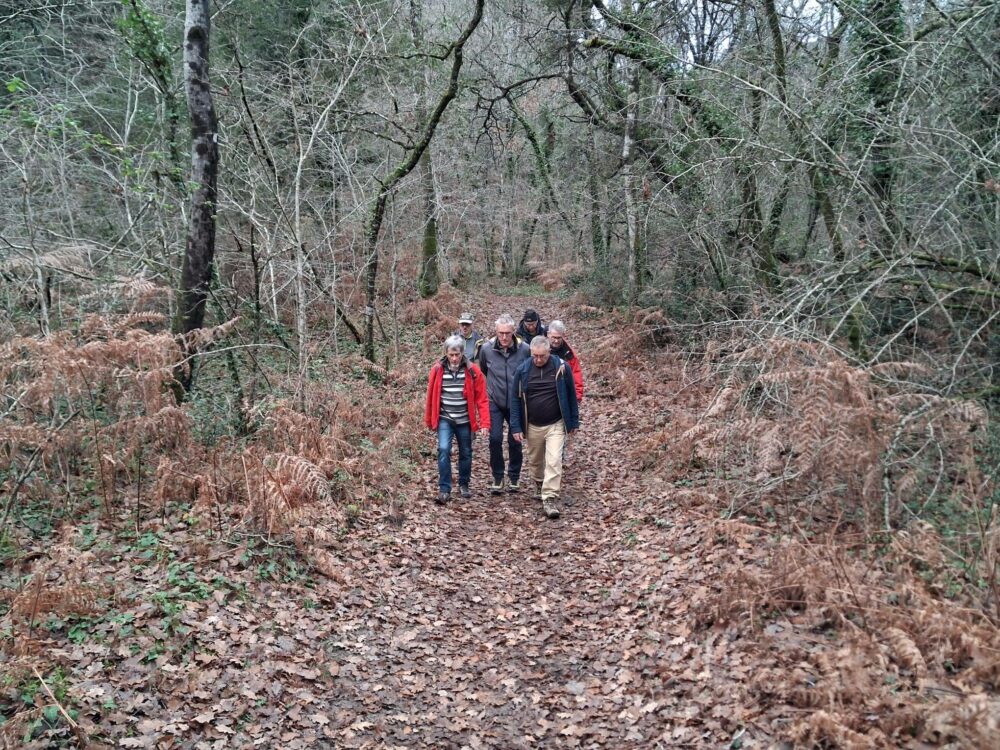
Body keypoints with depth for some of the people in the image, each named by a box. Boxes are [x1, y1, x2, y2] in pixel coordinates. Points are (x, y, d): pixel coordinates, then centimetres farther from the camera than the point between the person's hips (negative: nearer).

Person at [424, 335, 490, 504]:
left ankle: (464, 485, 33)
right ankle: (444, 489, -7)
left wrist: (484, 422, -13)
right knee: (444, 450, -15)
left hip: (464, 421, 1)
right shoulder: (438, 369, -6)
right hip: (444, 420, -1)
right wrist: (429, 420, 6)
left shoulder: (473, 371, -8)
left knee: (466, 453, 13)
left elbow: (481, 399, -7)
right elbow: (431, 396, 2)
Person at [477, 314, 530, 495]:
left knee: (515, 441, 8)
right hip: (494, 402, 0)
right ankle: (497, 477, 12)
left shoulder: (524, 349, -13)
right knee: (495, 439, -4)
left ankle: (514, 477, 25)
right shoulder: (486, 348, -8)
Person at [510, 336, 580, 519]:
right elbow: (515, 398, -1)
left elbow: (571, 395, 0)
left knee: (554, 461, -13)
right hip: (532, 426, 2)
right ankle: (540, 484, 43)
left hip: (556, 425, -2)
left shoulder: (561, 368, -10)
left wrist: (573, 422, 3)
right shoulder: (523, 371, -7)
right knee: (535, 462, 16)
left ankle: (550, 499, -9)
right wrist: (516, 427, -4)